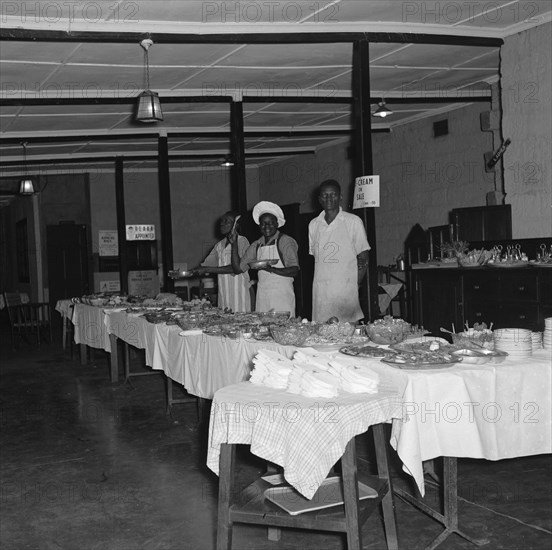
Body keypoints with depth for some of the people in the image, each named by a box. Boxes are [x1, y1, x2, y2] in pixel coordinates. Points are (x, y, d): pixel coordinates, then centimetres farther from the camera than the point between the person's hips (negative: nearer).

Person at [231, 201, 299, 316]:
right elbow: (238, 268, 15)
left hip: (282, 295, -5)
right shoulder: (256, 245, 14)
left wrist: (271, 269, -25)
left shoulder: (286, 241, -3)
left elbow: (294, 270, -12)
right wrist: (234, 244, 6)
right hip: (262, 295, 5)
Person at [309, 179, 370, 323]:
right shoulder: (313, 224, 12)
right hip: (320, 292, 3)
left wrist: (353, 285, -4)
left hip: (345, 290, -3)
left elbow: (363, 259, 2)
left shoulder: (353, 221, 0)